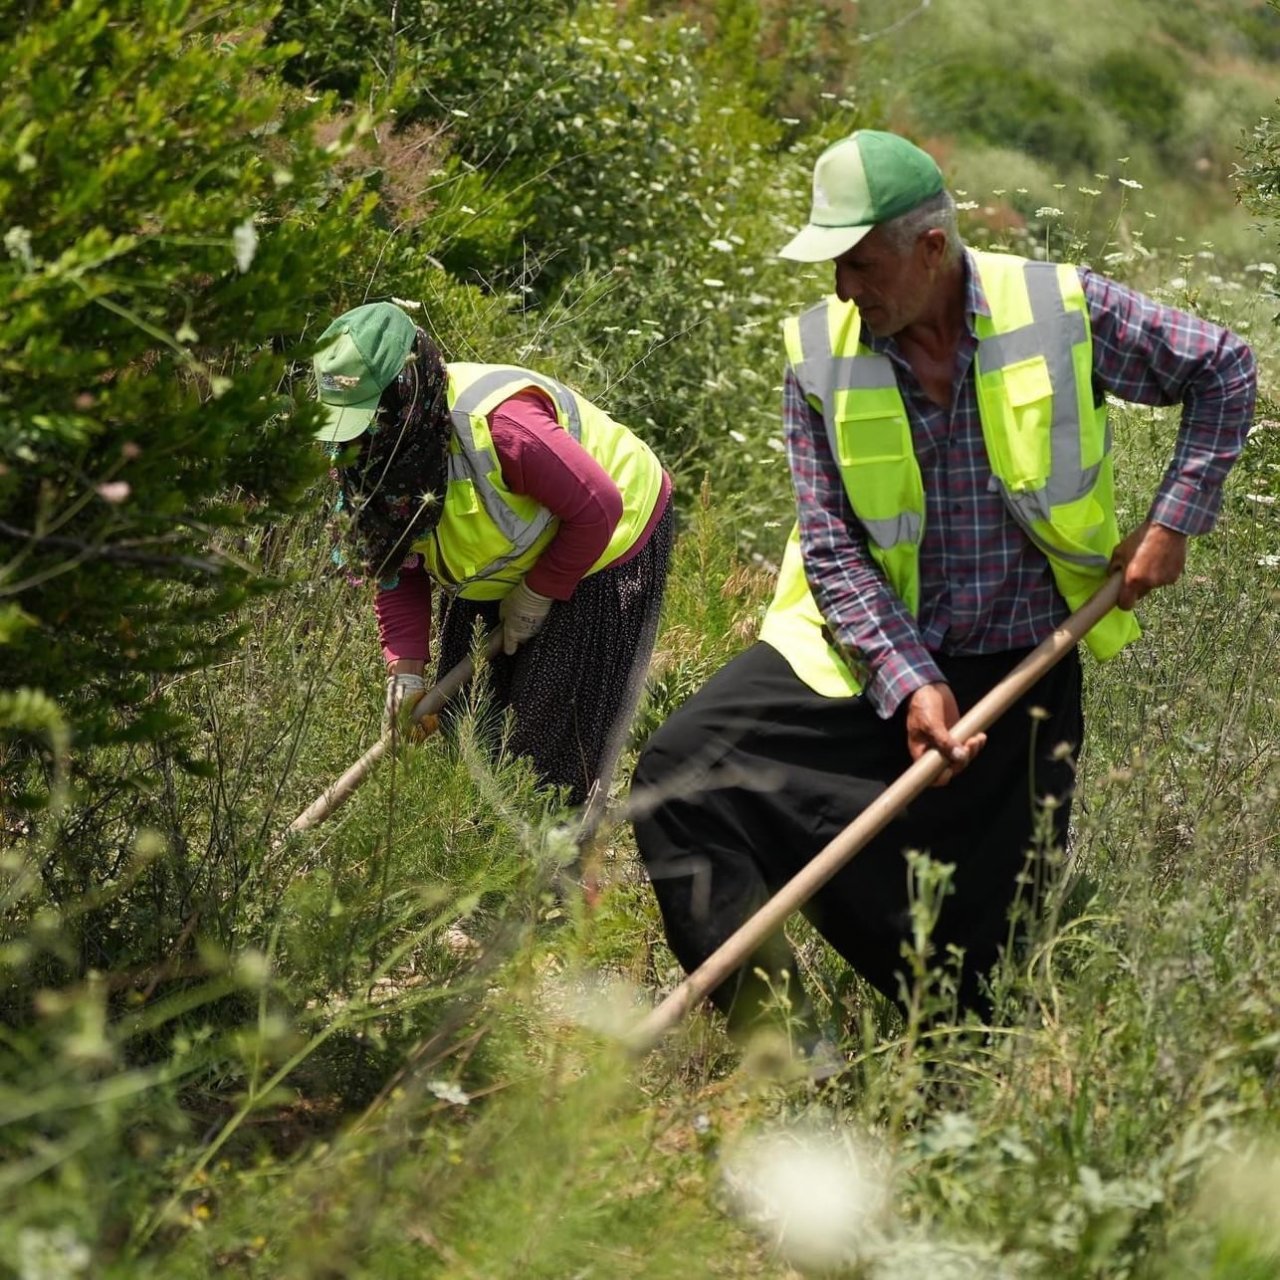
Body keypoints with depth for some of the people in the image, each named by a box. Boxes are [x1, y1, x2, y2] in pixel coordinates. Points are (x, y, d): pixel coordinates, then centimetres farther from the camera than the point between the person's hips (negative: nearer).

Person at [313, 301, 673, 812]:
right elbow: (396, 569, -6)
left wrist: (538, 595, -19)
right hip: (504, 563, 7)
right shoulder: (370, 453, -15)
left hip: (603, 547, -7)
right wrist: (405, 669, -16)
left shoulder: (500, 424, -40)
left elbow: (597, 508, -30)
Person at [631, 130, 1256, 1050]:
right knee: (681, 770, -17)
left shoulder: (1065, 311, -12)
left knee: (1001, 940, 5)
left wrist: (1173, 523, -6)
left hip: (1025, 667, -1)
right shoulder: (820, 355, -8)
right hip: (866, 651, 1)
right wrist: (910, 685, -21)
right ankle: (765, 1021, -16)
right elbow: (833, 550, -8)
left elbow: (1225, 371, 2)